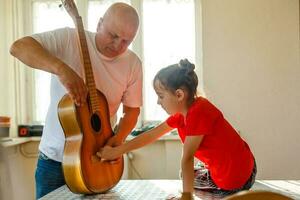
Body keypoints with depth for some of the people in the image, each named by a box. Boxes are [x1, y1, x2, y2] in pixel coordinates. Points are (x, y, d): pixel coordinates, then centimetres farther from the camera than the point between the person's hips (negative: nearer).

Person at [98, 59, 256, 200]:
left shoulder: (199, 112, -26)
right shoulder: (181, 113, 2)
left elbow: (187, 158, -25)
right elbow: (152, 135, 8)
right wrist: (117, 151, 10)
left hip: (236, 179, -8)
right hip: (221, 171, 8)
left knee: (189, 178, 11)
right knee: (186, 176, 23)